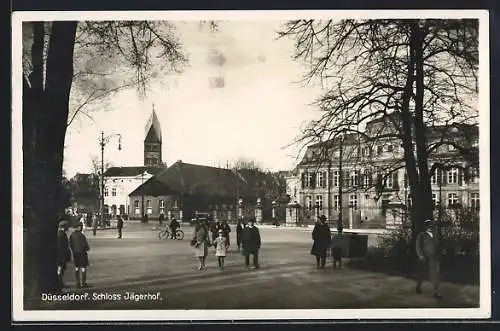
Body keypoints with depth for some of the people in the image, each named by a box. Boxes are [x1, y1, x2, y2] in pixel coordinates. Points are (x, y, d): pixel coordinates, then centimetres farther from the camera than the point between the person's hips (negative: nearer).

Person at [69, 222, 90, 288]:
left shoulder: (72, 235, 3)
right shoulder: (81, 235, -18)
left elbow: (70, 244, 9)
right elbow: (85, 245, -15)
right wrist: (87, 248, 5)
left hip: (75, 253, 7)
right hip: (82, 253, -7)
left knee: (77, 268, 12)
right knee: (84, 268, 0)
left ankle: (78, 283, 14)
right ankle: (84, 283, 1)